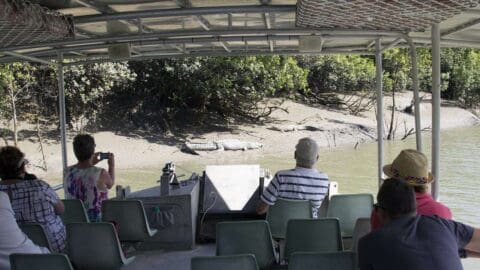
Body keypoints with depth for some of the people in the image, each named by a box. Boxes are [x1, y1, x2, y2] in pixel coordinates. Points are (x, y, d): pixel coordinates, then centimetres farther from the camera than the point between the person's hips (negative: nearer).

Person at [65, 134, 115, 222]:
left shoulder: (68, 172, -9)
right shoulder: (100, 173, -22)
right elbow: (110, 184, 1)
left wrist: (91, 164, 20)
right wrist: (112, 165, 15)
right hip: (97, 220, -5)